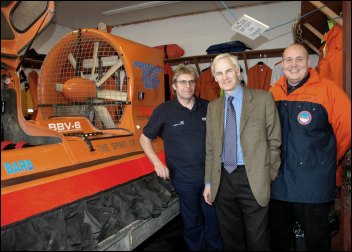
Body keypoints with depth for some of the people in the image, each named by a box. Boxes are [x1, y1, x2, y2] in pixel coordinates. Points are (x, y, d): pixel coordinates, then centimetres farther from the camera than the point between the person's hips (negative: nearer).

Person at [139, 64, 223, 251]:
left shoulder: (208, 107, 1)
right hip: (184, 179, -2)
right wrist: (157, 163, -10)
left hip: (210, 175, 2)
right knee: (192, 221, 16)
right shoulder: (163, 111, -6)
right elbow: (144, 139, 2)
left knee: (214, 217, 15)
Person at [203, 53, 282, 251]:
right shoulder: (213, 106, 8)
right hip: (223, 179, 4)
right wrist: (208, 182, 9)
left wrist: (270, 176, -3)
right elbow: (210, 147, 10)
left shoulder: (263, 98, -3)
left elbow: (274, 141, -2)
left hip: (253, 179, -3)